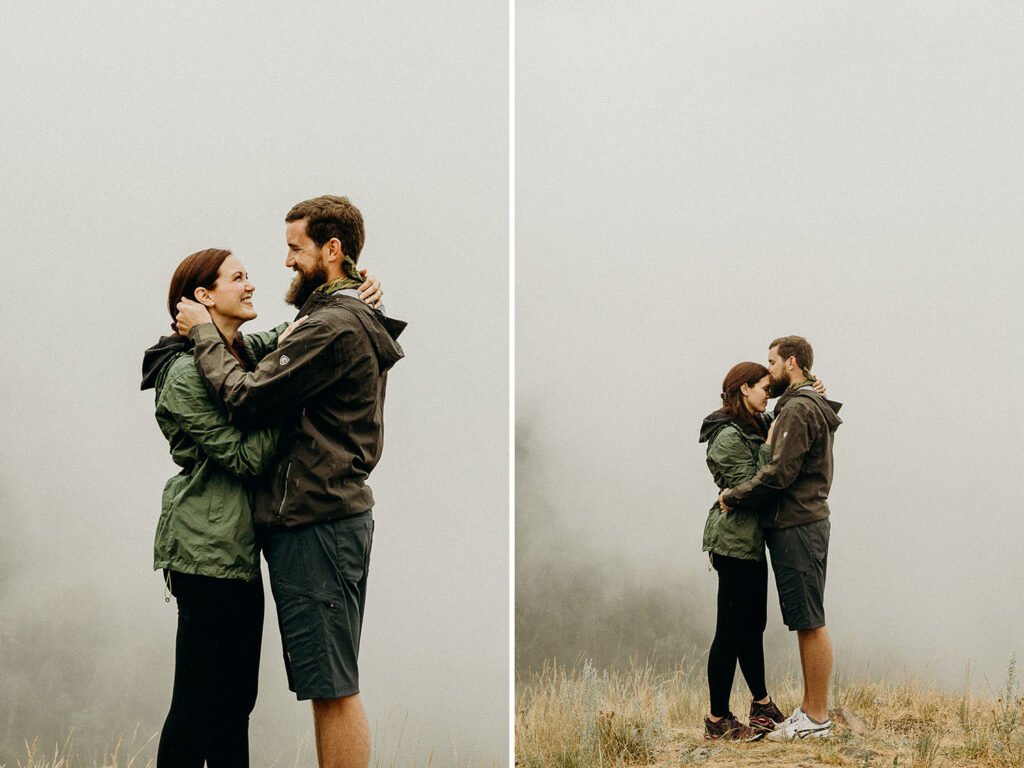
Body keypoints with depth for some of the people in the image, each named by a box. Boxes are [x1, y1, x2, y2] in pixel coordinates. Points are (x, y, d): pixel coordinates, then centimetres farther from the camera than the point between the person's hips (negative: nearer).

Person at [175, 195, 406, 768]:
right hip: (342, 512, 11)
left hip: (315, 525, -11)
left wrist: (204, 334, -6)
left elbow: (248, 400, -18)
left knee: (333, 687, -7)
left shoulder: (334, 326, -16)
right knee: (334, 684, 14)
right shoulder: (353, 319, 19)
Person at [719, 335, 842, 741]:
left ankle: (817, 719, -3)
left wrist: (734, 496, -11)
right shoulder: (809, 407, 19)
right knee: (805, 624, 13)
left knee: (810, 623, -6)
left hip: (797, 528, -10)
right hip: (802, 523, 10)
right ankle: (809, 708, 18)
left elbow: (780, 473, -21)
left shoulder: (799, 410, -14)